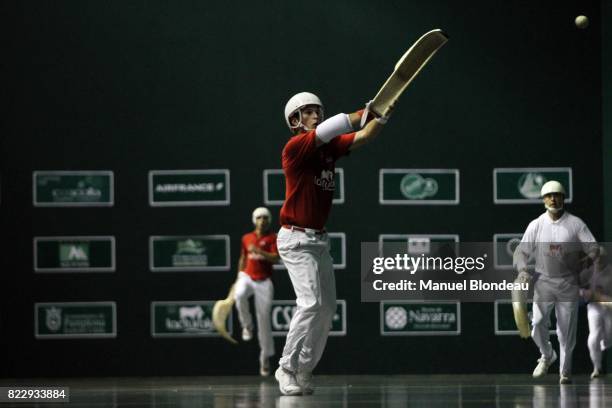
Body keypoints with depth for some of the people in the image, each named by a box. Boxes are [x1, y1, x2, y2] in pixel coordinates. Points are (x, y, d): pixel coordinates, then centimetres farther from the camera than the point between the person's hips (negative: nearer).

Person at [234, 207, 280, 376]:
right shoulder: (246, 238, 11)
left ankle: (266, 356, 9)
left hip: (263, 281, -2)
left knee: (264, 318, -2)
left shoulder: (273, 238, 0)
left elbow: (275, 259, -13)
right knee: (239, 295, -35)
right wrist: (239, 278, 18)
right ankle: (247, 326, -12)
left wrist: (258, 251, -24)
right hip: (247, 277, 2)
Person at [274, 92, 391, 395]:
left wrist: (382, 116, -19)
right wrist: (364, 114, -34)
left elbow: (362, 137, -1)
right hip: (296, 239, -8)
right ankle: (288, 369, -9)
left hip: (319, 239, 8)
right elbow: (324, 131, -29)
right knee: (311, 303, -18)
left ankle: (303, 372, 16)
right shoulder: (295, 147, -14)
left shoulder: (330, 147, 8)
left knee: (327, 308, 8)